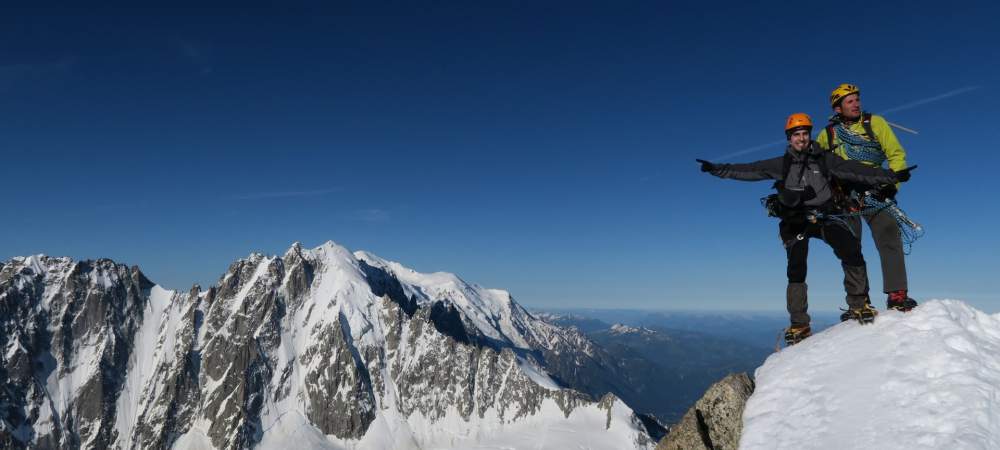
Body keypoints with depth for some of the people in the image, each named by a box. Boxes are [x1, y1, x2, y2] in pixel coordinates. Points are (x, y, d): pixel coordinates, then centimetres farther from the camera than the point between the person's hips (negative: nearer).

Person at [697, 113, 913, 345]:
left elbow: (857, 170, -1)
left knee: (850, 248, -26)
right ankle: (799, 325, -4)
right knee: (796, 269, -11)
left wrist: (891, 176, -10)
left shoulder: (825, 159, 6)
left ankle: (858, 304, -14)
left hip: (825, 216, 0)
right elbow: (747, 170, 3)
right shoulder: (781, 164, 7)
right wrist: (717, 169, -5)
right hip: (796, 220, 0)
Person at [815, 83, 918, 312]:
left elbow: (896, 154, 2)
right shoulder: (827, 134, 9)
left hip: (874, 191, -1)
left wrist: (891, 184, -10)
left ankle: (897, 295, -10)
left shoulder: (874, 122, 5)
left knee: (888, 239, -14)